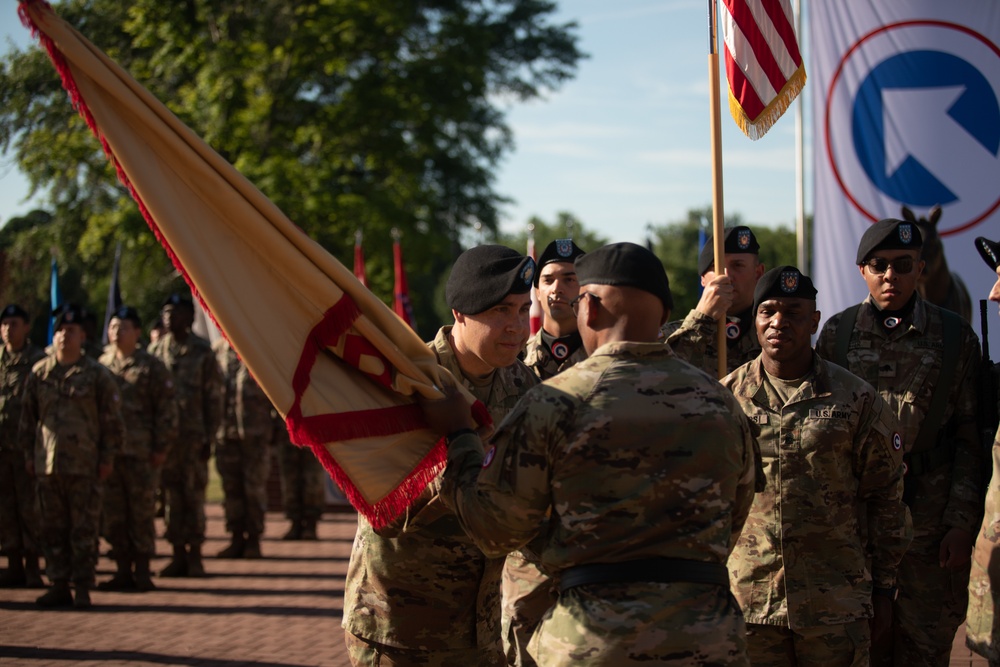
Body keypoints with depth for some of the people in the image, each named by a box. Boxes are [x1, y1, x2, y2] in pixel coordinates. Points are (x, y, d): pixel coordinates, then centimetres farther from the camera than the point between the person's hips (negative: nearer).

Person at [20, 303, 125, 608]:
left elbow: (112, 420, 2)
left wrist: (108, 457, -2)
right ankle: (58, 585, 15)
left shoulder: (97, 375, 0)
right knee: (53, 528, 7)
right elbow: (28, 417, 16)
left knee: (84, 530, -2)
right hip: (47, 465, 4)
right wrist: (29, 453, 11)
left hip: (86, 466, -4)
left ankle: (82, 588, 3)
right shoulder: (39, 373, 9)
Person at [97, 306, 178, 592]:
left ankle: (142, 572, 6)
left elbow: (166, 410, -2)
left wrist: (161, 448, -7)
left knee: (142, 514, -1)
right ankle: (123, 570, 14)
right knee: (113, 515, 6)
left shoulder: (151, 367, 0)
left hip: (139, 453, -4)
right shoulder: (100, 365, 13)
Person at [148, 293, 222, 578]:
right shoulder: (155, 350, 9)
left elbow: (213, 397, -1)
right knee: (172, 495, 6)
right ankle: (178, 556, 12)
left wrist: (208, 437, -6)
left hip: (193, 435, -3)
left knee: (194, 495, 0)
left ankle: (195, 556, 7)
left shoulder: (202, 351, -1)